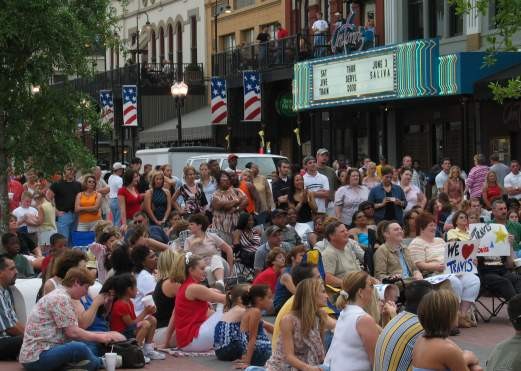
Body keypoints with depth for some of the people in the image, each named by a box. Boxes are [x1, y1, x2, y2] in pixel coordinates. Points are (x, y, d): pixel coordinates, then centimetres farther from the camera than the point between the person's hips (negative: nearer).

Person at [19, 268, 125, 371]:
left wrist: (105, 334, 10)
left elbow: (73, 331, 14)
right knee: (80, 348, -27)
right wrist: (101, 338, -7)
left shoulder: (60, 296, 17)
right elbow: (72, 332, -17)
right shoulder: (61, 298, -14)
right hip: (37, 357, -11)